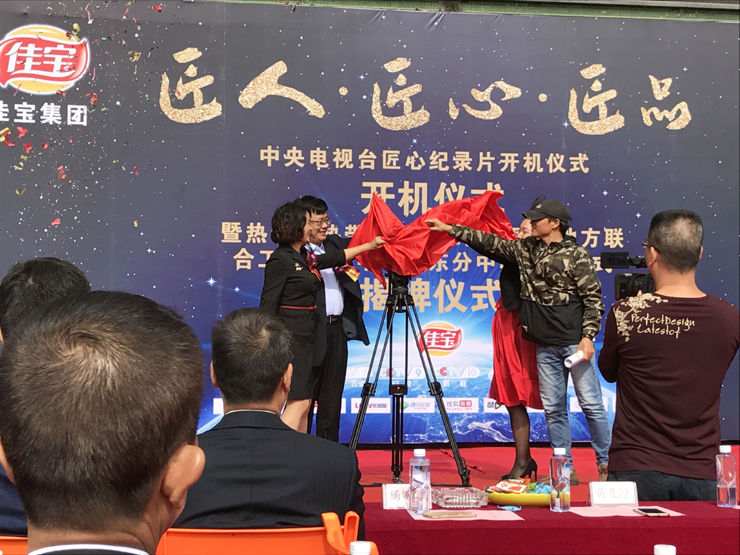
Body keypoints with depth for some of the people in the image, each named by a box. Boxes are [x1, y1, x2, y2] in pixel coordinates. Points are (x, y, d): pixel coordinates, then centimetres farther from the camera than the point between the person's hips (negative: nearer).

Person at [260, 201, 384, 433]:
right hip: (289, 337, -9)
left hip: (304, 337, 9)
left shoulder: (304, 257, 12)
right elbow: (268, 305, -16)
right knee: (299, 402, -12)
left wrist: (369, 246, 29)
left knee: (303, 402, 10)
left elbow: (335, 257, 27)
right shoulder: (280, 260, -13)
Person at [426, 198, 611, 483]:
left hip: (574, 342, -6)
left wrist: (588, 337, -15)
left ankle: (606, 465, 10)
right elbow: (491, 242, 13)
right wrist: (449, 229, 11)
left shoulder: (576, 255, -8)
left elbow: (593, 299, -8)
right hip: (545, 345, 6)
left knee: (591, 404, -1)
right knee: (553, 408, 9)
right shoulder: (525, 249, 10)